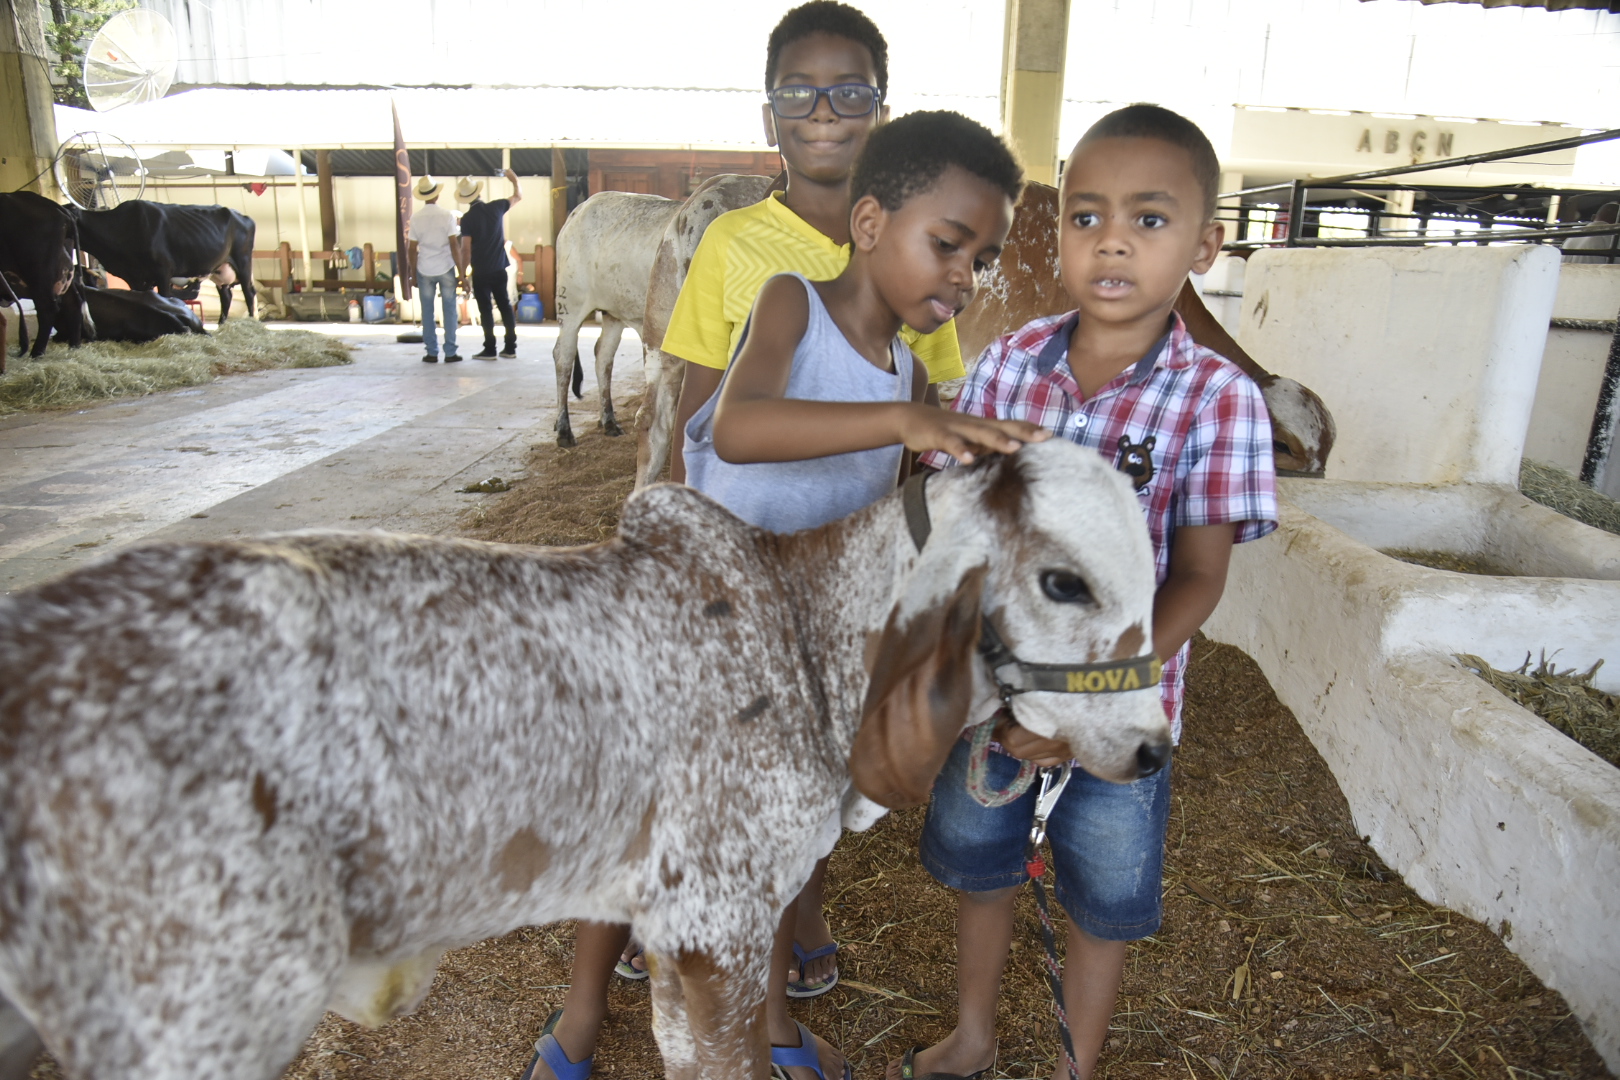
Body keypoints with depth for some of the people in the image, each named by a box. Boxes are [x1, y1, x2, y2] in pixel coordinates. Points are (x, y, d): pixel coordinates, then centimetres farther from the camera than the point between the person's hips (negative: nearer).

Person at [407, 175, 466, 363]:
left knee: (427, 312, 8)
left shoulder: (415, 218, -2)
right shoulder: (447, 215, -7)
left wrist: (413, 272, 11)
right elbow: (454, 245, -9)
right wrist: (461, 272, -5)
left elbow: (412, 249, 0)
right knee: (449, 310, 5)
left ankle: (431, 353, 9)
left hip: (425, 270, 1)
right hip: (446, 269, -1)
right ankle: (450, 352, 4)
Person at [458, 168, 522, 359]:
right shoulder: (496, 207, -2)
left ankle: (489, 349, 4)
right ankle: (510, 347, 10)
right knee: (505, 306, 9)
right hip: (499, 268, 3)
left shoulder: (467, 218, -10)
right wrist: (514, 179, 31)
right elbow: (518, 197, 16)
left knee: (485, 309, 3)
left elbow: (466, 249, -11)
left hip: (480, 271, -3)